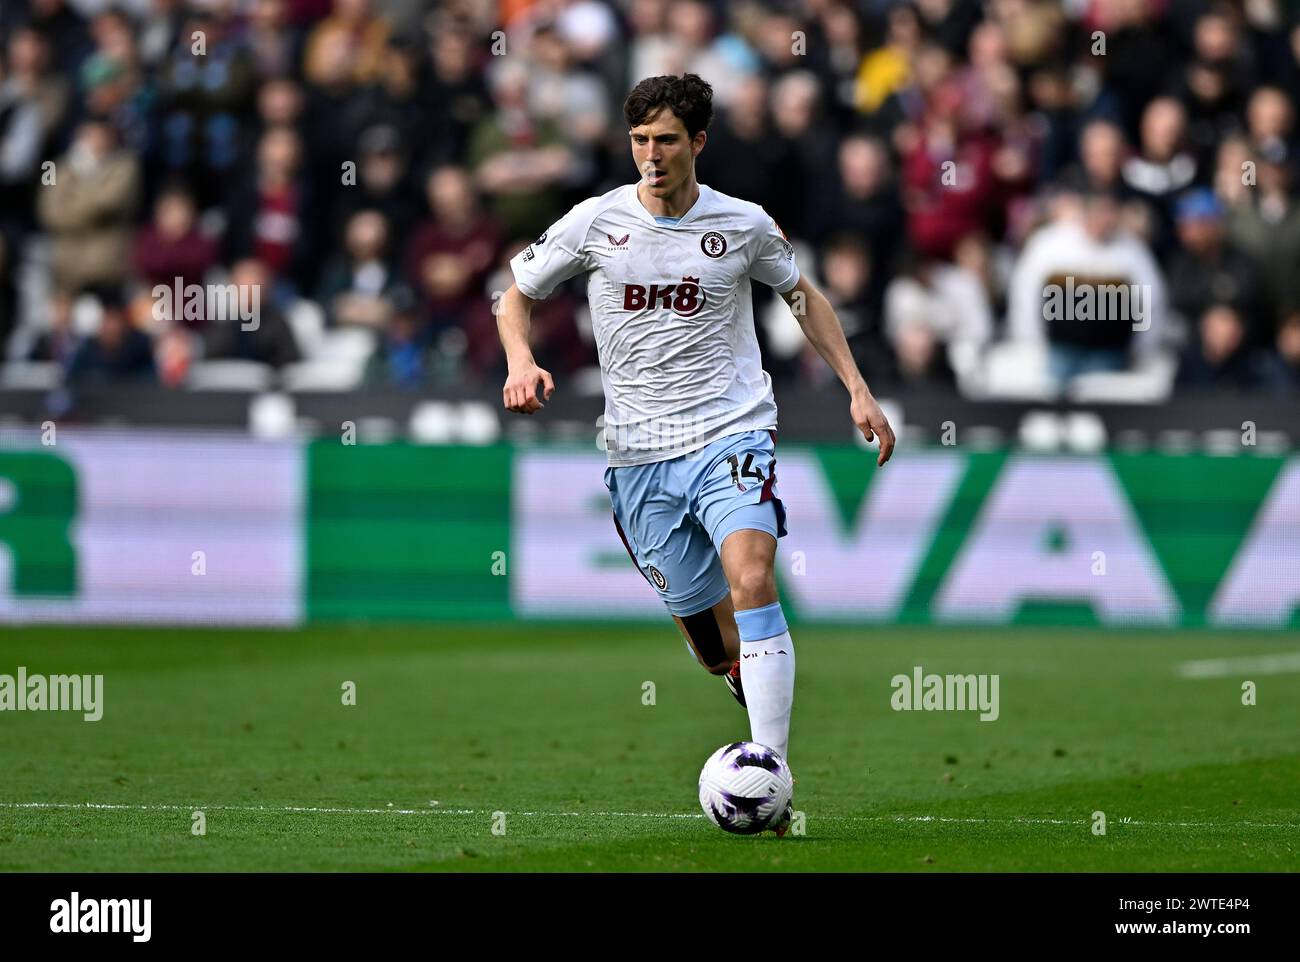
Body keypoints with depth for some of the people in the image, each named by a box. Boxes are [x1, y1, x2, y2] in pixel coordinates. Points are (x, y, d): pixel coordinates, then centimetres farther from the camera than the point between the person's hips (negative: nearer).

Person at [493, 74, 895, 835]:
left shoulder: (743, 226, 1)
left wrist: (859, 390, 12)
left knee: (752, 581, -25)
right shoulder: (597, 223, 1)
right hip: (640, 452, 2)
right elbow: (518, 297, 12)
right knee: (716, 648, 3)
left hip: (732, 434, -2)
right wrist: (522, 361, -9)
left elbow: (804, 296, 19)